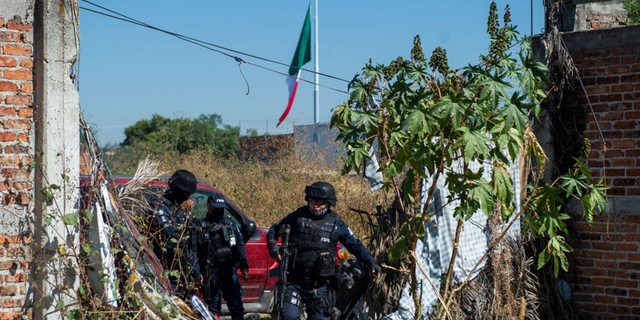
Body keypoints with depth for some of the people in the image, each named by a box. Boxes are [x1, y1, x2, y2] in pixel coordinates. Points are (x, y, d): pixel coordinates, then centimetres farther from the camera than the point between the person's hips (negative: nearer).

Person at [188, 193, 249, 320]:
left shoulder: (229, 223, 13)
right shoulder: (199, 226, 2)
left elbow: (240, 246, 13)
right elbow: (193, 251, -3)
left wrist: (244, 267, 4)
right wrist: (197, 273, -11)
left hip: (230, 271, 3)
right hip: (211, 272, -3)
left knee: (236, 306, 1)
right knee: (213, 308, 3)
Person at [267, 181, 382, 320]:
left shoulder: (336, 223, 3)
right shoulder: (298, 216, 2)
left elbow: (355, 245, 6)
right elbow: (274, 230, 14)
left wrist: (372, 263, -7)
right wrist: (272, 245, -7)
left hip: (319, 287, 1)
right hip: (295, 282, -1)